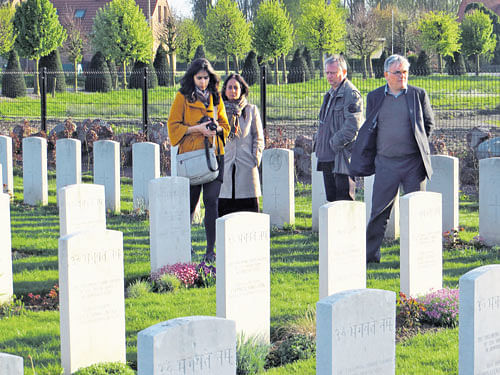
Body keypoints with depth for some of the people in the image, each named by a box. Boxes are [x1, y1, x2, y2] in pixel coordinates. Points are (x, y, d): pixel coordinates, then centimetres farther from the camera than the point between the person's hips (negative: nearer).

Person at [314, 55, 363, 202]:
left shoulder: (351, 94, -11)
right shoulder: (330, 94, 19)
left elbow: (353, 126, -19)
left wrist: (335, 143, -17)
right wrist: (319, 143, 14)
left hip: (343, 156, -9)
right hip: (328, 156, 9)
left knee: (344, 199, -9)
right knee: (331, 198, 12)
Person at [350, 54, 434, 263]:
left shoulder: (419, 95, 3)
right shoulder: (374, 97, 6)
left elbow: (429, 123, 13)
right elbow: (369, 130, 13)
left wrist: (419, 145, 8)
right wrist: (369, 158, 9)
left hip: (413, 162, -1)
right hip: (386, 162, 1)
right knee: (379, 211, 3)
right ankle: (370, 254, 11)